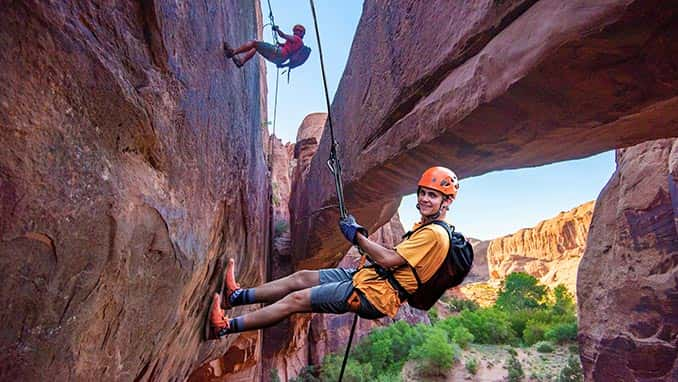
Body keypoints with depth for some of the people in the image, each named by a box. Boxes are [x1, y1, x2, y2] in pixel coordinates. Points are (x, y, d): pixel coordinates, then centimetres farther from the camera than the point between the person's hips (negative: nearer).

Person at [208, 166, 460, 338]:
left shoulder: (435, 234, -16)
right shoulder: (424, 226, 16)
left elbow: (389, 260, -23)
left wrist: (357, 236, -13)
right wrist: (363, 238, 6)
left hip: (374, 296, -9)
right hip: (369, 277, 9)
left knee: (295, 300, -9)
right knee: (302, 277, 8)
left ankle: (225, 327, 2)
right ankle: (237, 296, 21)